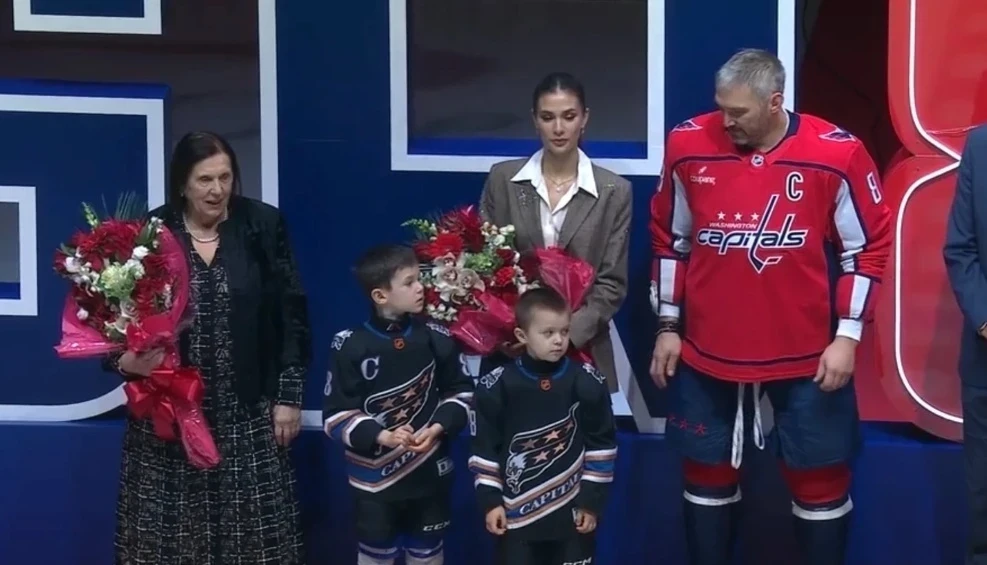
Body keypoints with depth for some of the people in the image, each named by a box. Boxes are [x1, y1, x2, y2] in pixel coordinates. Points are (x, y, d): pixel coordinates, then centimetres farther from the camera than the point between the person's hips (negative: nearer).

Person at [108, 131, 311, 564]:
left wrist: (289, 394, -1)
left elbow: (291, 312, 2)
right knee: (168, 530, 3)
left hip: (248, 413, 0)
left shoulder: (263, 225, -1)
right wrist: (124, 359, -20)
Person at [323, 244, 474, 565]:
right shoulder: (351, 346, -13)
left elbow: (460, 393, 5)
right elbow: (337, 416, -11)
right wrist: (381, 436, -24)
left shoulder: (435, 338, -4)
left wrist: (438, 427, -12)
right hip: (374, 475, -2)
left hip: (429, 470, 2)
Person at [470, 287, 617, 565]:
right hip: (517, 513, 0)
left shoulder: (588, 383, -6)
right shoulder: (497, 387, -6)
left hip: (573, 512, 0)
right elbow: (484, 448, 1)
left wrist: (592, 501, -2)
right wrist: (490, 501, -2)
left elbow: (601, 445, 0)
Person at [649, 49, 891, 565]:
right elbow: (669, 241, 7)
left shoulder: (836, 154, -12)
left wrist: (847, 334, -7)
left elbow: (868, 247, -3)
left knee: (819, 481, 9)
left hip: (807, 358, -2)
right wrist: (668, 326, 7)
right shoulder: (689, 145, -5)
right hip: (707, 354, 2)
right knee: (708, 474, 14)